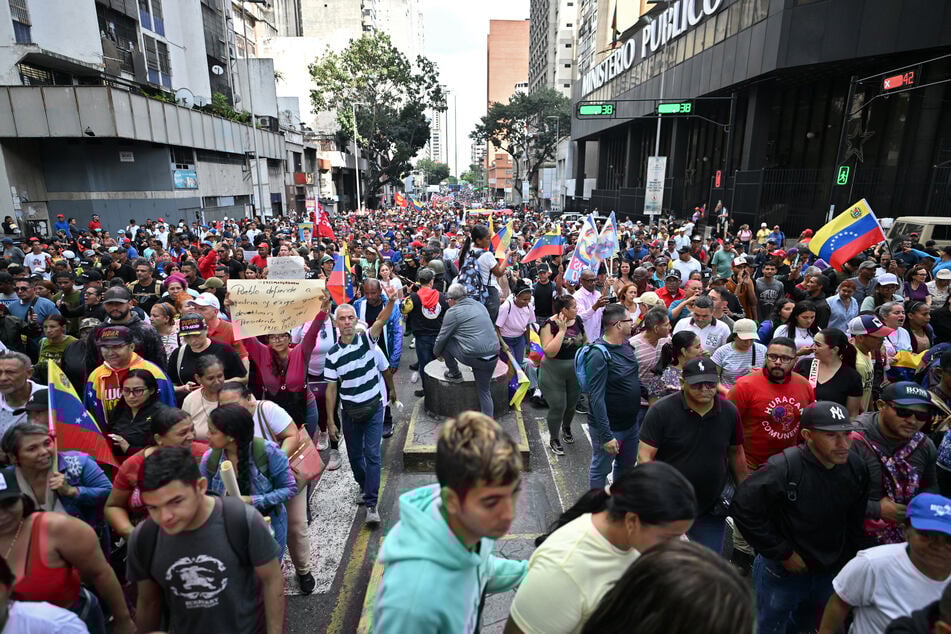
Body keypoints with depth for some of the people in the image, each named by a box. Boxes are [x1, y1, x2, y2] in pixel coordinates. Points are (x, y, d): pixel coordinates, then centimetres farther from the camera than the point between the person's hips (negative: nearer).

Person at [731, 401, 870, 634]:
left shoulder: (857, 468, -10)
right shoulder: (783, 469, -29)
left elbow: (856, 521, 6)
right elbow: (742, 508, -28)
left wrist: (847, 559, 9)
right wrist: (782, 553, -20)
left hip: (830, 572, 5)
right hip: (782, 571, -5)